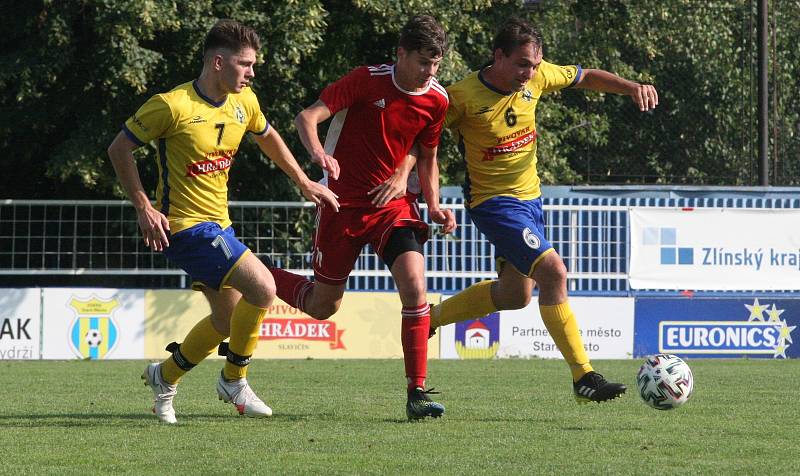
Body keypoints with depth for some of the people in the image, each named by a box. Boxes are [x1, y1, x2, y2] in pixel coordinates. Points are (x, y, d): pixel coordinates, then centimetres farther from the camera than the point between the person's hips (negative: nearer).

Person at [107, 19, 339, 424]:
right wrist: (143, 208, -15)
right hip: (186, 225, -9)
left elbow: (267, 137, 24)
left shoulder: (244, 102, 2)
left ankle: (165, 377, 34)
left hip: (218, 224, 9)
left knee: (228, 320, 15)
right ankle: (234, 380, -2)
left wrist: (304, 183, 23)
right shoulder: (172, 106, -20)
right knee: (262, 287, -20)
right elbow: (119, 148, -12)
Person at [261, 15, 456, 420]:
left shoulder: (436, 100, -2)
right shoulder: (368, 81, -15)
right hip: (344, 201, -3)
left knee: (414, 283, -20)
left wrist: (434, 206, 2)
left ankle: (416, 393, -14)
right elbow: (307, 117, -20)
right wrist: (318, 153, -40)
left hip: (392, 202, 3)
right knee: (323, 306, 6)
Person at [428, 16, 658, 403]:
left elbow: (587, 78, 8)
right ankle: (583, 378, -22)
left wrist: (631, 87, -7)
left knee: (515, 294, 21)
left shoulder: (536, 77, -5)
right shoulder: (463, 96, -22)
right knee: (553, 271, -24)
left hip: (529, 197, 8)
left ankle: (430, 318, 41)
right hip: (493, 202, -8)